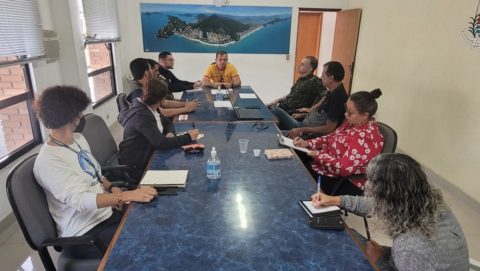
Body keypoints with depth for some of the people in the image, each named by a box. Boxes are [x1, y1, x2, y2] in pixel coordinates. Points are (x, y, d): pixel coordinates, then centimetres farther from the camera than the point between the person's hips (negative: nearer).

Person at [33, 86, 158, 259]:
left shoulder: (78, 139, 6)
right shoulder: (47, 162, -20)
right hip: (85, 234, -8)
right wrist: (127, 195, -40)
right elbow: (79, 200, -30)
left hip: (107, 214, 8)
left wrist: (111, 188, -4)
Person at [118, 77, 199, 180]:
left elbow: (167, 122, 12)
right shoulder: (142, 115, -25)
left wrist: (170, 133, -11)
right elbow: (161, 143, -30)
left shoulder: (148, 108, 1)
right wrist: (188, 137, -22)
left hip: (146, 156, 8)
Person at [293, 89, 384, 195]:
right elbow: (332, 137, 11)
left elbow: (343, 168, -30)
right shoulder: (353, 123, 0)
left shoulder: (367, 138, -28)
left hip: (341, 183, -8)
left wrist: (319, 155, -18)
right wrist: (307, 143, -3)